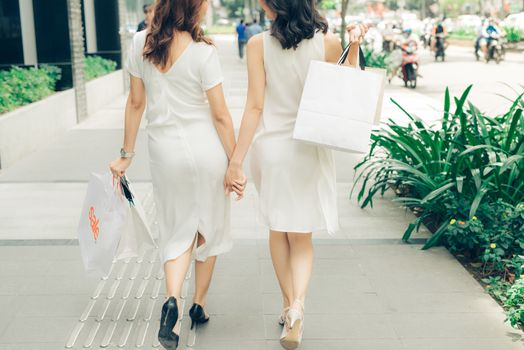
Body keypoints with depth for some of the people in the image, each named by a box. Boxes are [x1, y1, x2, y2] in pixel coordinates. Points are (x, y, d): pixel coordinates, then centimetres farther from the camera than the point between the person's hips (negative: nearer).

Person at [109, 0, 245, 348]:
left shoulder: (141, 42, -2)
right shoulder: (203, 52, -14)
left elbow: (135, 102, 4)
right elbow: (220, 115, -11)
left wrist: (126, 154, 12)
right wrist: (235, 164, -3)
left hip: (164, 150, 3)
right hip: (205, 149, -3)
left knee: (178, 231, 13)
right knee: (209, 226, 17)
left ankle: (173, 300, -10)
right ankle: (199, 304, 30)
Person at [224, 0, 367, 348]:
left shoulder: (259, 44, -8)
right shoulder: (328, 42, -6)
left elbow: (255, 107, -11)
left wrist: (237, 159, -7)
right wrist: (355, 47, 4)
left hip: (270, 146, 0)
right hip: (310, 149, 0)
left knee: (278, 229, 19)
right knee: (301, 236, 11)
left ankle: (288, 303, 29)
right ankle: (297, 305, -9)